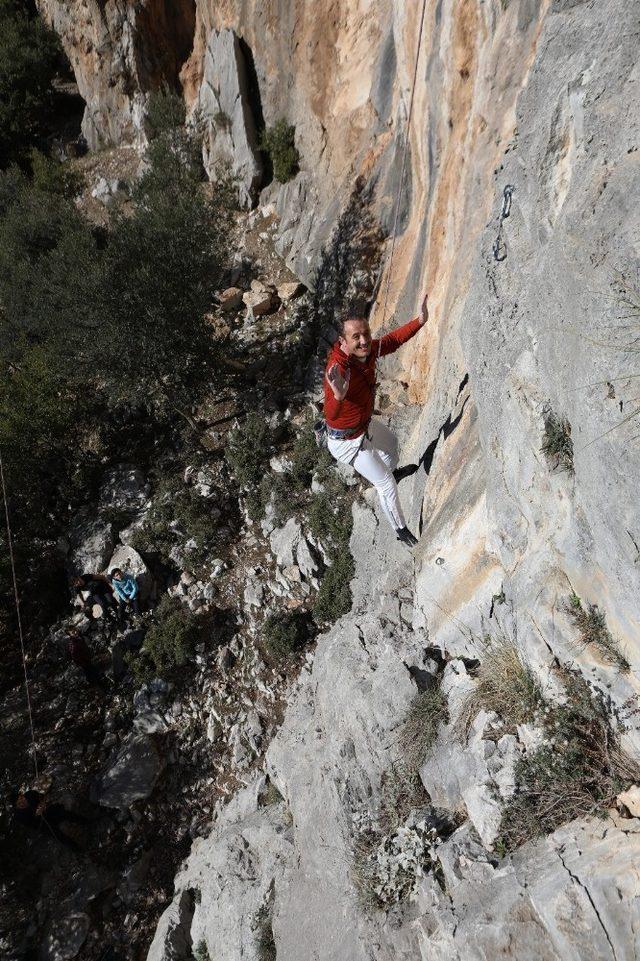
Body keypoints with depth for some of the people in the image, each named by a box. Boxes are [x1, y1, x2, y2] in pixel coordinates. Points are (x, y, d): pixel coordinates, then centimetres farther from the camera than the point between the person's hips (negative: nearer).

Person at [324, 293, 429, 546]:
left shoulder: (368, 349, -17)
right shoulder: (338, 368, -41)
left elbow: (392, 340, 4)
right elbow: (331, 414, -53)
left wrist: (420, 320, -1)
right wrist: (338, 395, -74)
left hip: (365, 424, 8)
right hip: (348, 441, -8)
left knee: (391, 442, 36)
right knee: (386, 485, 8)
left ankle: (391, 472, 71)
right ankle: (400, 530, 35)